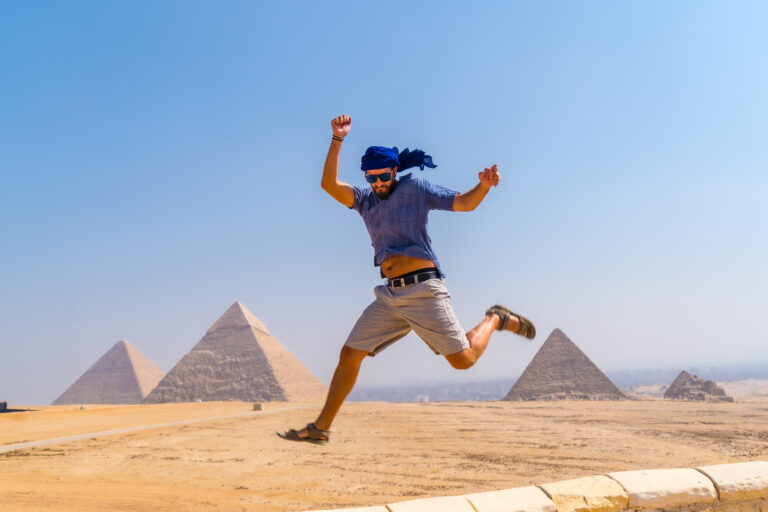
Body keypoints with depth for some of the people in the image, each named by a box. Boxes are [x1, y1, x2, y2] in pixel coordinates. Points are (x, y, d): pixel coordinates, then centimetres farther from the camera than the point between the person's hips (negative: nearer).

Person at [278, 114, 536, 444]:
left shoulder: (415, 188, 1)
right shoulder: (365, 200, 12)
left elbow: (464, 203, -5)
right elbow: (329, 184, -2)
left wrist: (484, 186, -26)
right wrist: (337, 140, -9)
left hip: (423, 290, -5)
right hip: (389, 296, 5)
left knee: (463, 359, -6)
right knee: (350, 354, 2)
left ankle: (495, 320, 23)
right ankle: (320, 428, 12)